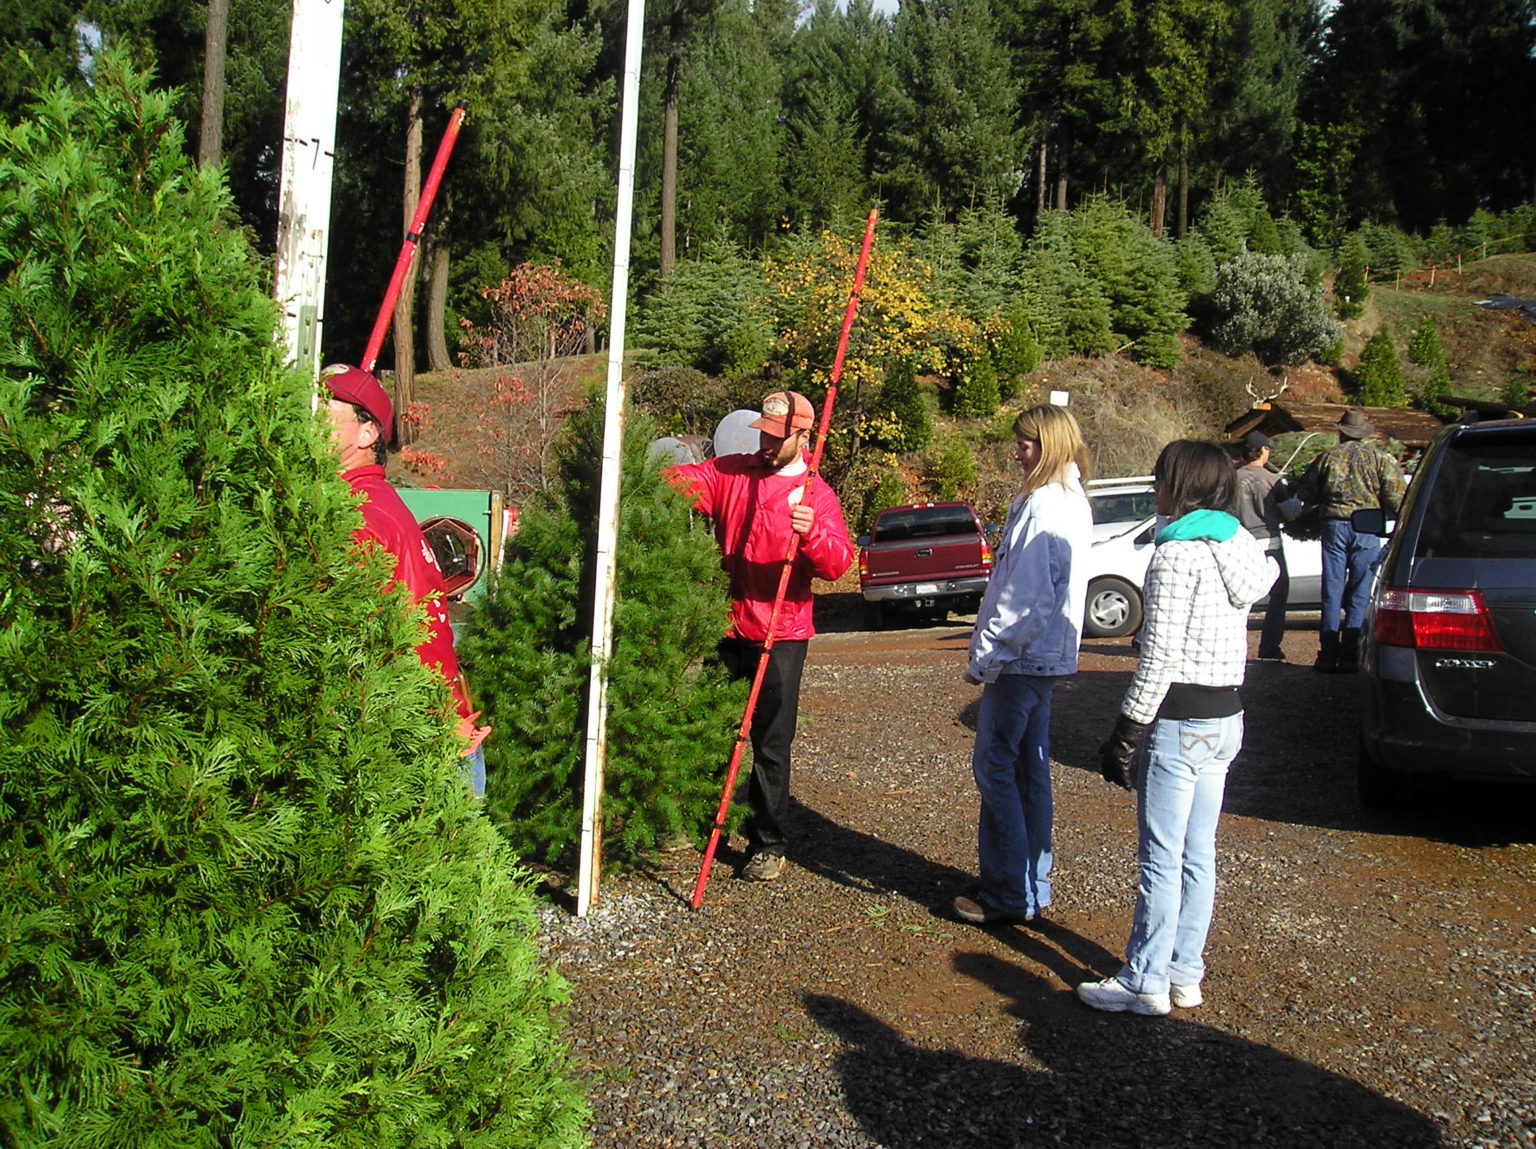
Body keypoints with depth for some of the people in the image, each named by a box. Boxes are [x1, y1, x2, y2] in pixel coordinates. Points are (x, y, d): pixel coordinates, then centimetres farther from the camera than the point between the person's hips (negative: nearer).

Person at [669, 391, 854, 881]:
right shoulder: (731, 473, 7)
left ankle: (769, 844, 12)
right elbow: (687, 481, -9)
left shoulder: (816, 494, -2)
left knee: (771, 745, 1)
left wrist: (812, 532, -33)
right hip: (726, 628, 4)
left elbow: (838, 563, -13)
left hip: (781, 637, -3)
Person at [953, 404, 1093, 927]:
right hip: (1046, 654, 10)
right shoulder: (1072, 501, 13)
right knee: (1028, 767, 15)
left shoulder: (1042, 506, -19)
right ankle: (1031, 883, 24)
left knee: (995, 766, -3)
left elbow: (1027, 597, -23)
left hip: (1021, 657, -10)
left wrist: (987, 655, -15)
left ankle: (1010, 893, 4)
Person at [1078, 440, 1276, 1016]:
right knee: (1199, 855, 14)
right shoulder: (1241, 548, 9)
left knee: (1161, 859, 0)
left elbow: (1159, 656, -20)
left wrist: (1127, 732, -14)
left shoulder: (1178, 554, -16)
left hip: (1179, 723, -9)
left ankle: (1145, 981, 9)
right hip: (1225, 716, 9)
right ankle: (1185, 973, 23)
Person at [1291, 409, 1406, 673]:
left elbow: (1304, 493, 7)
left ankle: (1328, 655, 6)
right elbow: (1395, 498, -4)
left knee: (1332, 593, 7)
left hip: (1334, 526, 1)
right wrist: (1401, 523, 14)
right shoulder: (1380, 458, 3)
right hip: (1367, 529, -1)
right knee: (1360, 594, 4)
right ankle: (1349, 656, 2)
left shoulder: (1328, 457, 7)